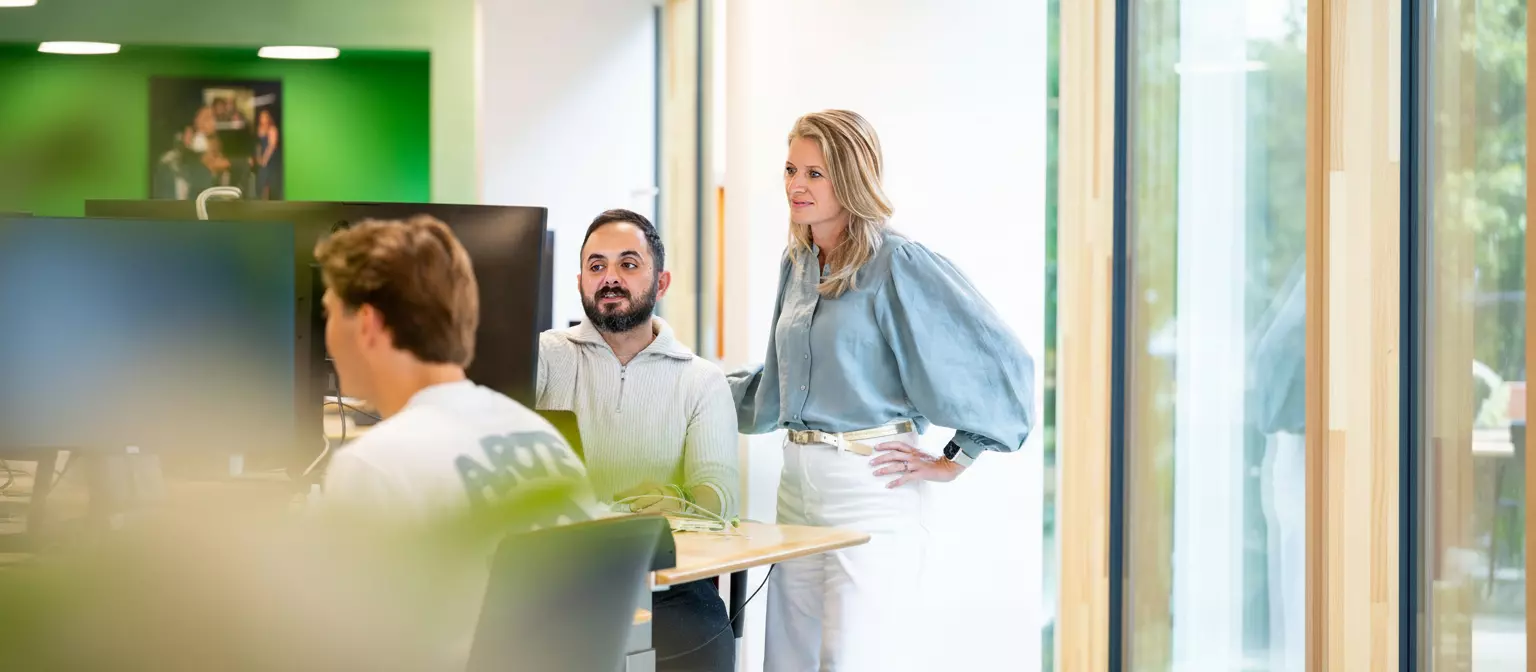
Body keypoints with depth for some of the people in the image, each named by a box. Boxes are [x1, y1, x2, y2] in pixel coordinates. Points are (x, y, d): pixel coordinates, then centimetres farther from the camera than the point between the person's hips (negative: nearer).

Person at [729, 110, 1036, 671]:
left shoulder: (895, 264, -11)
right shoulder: (798, 263, 13)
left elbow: (1001, 361, -12)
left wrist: (952, 462, -9)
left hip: (869, 485, -8)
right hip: (799, 482, 8)